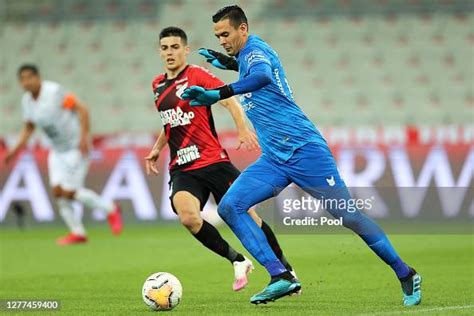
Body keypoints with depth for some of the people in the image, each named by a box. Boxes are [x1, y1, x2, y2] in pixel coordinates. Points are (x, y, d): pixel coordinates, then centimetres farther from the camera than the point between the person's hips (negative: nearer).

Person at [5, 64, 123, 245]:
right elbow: (28, 127, 15)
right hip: (57, 151, 7)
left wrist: (84, 136, -26)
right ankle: (77, 232, 7)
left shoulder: (54, 91, -19)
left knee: (69, 192, -10)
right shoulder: (27, 101, 2)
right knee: (57, 191, -4)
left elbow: (81, 109, -19)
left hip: (76, 148, -7)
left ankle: (110, 210, 9)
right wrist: (17, 149, 3)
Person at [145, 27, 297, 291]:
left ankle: (285, 270, 20)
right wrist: (157, 148, 27)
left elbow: (230, 100, -14)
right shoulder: (158, 85, 16)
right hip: (182, 168, 4)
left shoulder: (197, 75, -4)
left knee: (246, 215, -2)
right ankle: (238, 262, -5)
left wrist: (243, 130, -29)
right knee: (188, 217, -25)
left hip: (213, 161, -4)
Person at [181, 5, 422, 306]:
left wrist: (216, 94, -42)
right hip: (274, 160, 9)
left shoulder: (255, 49, -12)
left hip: (304, 149, -9)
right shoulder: (248, 55, 15)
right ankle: (281, 277, -16)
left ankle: (406, 275, 8)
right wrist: (226, 61, 40)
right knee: (229, 206, -9)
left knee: (348, 215, -7)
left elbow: (262, 76, -38)